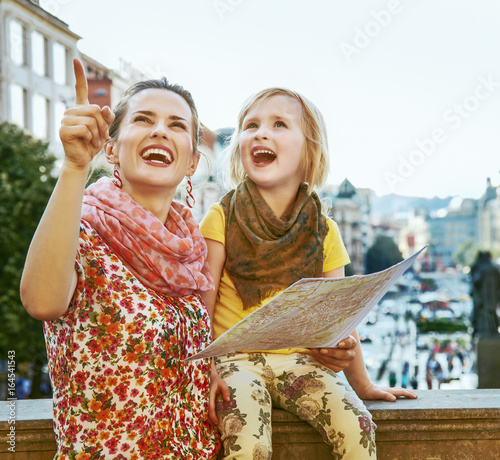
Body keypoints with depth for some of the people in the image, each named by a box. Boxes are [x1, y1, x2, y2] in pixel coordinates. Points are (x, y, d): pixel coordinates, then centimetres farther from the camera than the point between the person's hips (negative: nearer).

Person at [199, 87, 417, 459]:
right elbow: (202, 304, -5)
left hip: (301, 359, 3)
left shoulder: (323, 232, 5)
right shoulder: (222, 218, -2)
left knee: (357, 426, -21)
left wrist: (362, 384, 15)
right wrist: (203, 373, -15)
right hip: (237, 360, -2)